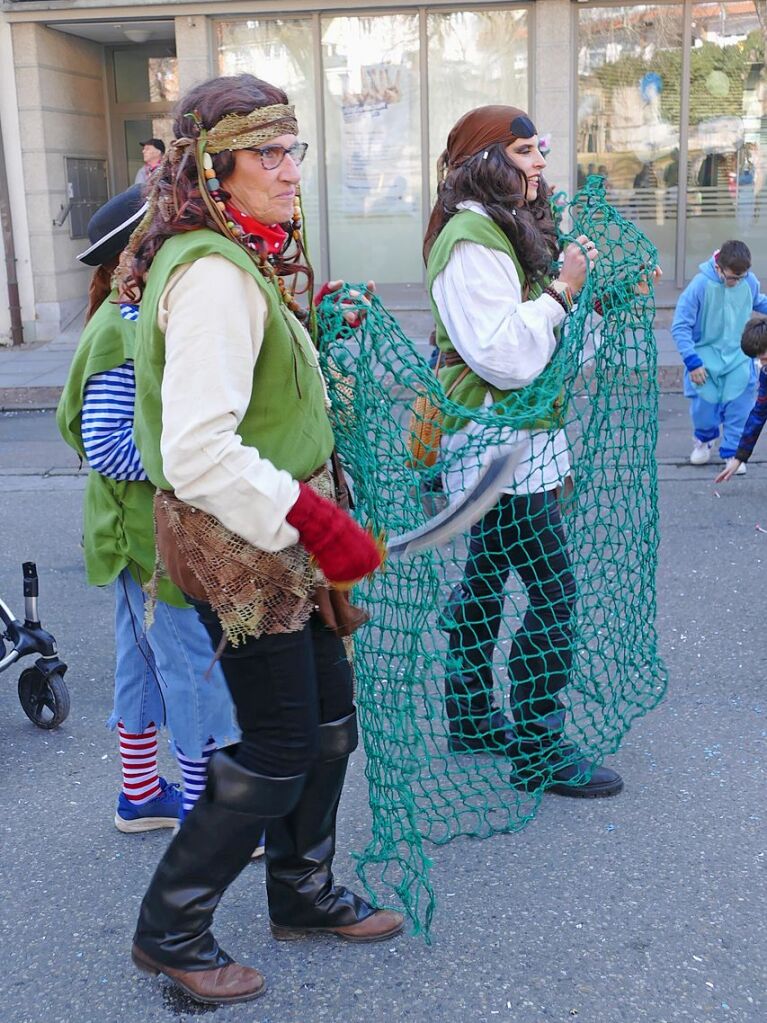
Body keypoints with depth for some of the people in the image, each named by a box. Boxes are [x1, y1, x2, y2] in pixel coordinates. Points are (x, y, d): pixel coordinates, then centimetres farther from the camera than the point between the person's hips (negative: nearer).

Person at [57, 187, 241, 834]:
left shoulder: (141, 318, 9)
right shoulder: (127, 334, -22)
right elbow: (107, 449, -27)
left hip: (146, 531, 10)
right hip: (155, 534, -10)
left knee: (145, 661, 19)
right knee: (200, 671, 0)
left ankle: (141, 795, 34)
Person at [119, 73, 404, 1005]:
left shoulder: (245, 263, 11)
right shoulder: (213, 275, -22)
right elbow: (199, 453, -29)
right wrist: (316, 520, -27)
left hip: (272, 535, 10)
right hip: (235, 540, -10)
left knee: (329, 716, 17)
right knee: (279, 749, 1)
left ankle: (302, 893, 37)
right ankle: (169, 930, 20)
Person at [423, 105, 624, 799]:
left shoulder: (500, 231, 16)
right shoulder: (471, 240, -17)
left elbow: (525, 330, 21)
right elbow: (504, 356, -24)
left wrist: (574, 276, 7)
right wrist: (563, 292, -17)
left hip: (512, 443, 11)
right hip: (502, 445, -11)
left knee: (486, 576, 16)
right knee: (552, 593, -7)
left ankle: (471, 718, 29)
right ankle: (539, 750, 3)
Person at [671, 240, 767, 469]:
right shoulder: (700, 285, -23)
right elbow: (680, 327, -18)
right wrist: (692, 362, -20)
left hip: (739, 359, 2)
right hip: (706, 359, -2)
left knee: (739, 407, -1)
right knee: (703, 408, 4)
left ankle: (733, 451, 16)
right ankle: (704, 439, 35)